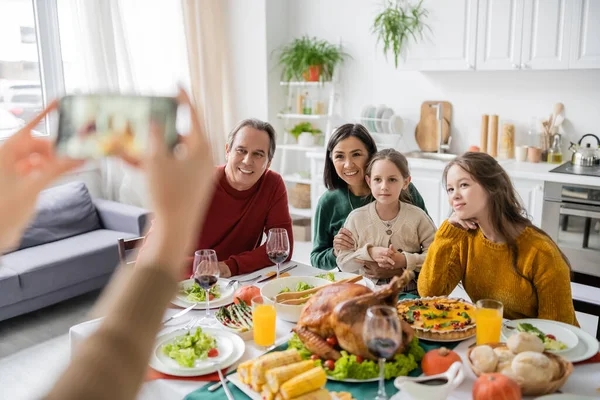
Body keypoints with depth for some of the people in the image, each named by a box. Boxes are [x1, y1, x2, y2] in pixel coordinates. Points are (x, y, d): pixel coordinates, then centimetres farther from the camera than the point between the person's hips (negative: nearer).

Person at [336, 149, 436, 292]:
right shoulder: (356, 217, 1)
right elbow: (342, 262, 3)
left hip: (410, 292, -1)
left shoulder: (417, 216, 0)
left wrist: (406, 260, -15)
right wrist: (369, 253, -13)